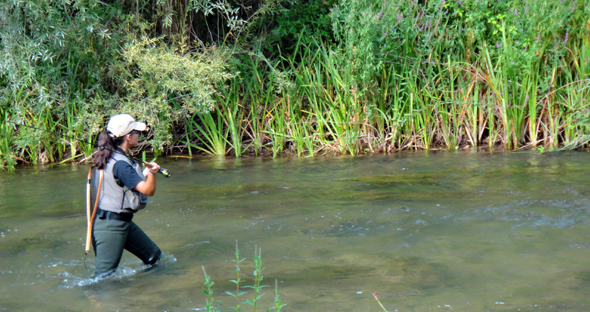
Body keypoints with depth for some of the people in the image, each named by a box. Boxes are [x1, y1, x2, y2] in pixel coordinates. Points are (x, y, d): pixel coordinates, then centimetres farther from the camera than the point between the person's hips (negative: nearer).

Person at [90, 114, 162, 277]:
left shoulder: (108, 157, 7)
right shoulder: (120, 164, -23)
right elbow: (148, 190, -27)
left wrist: (145, 173, 24)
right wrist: (151, 173, -43)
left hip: (123, 221, 11)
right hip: (111, 225, -11)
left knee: (154, 256, 19)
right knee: (104, 276, -5)